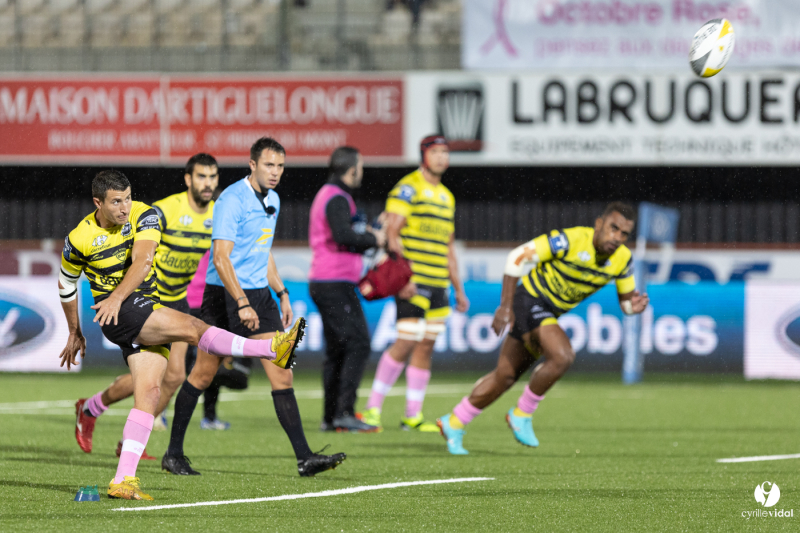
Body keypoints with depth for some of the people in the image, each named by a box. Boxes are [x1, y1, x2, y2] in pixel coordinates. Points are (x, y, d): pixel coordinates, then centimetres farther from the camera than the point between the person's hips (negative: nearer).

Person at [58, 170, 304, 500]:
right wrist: (74, 333, 20)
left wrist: (118, 296, -33)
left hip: (149, 311, 4)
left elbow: (142, 261, -19)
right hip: (118, 315, -4)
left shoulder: (143, 216, -3)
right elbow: (67, 284, 13)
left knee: (149, 393, -7)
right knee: (192, 326, -24)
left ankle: (123, 481, -10)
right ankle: (273, 349, -32)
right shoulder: (79, 240, -5)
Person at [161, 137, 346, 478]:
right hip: (225, 295, -7)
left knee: (282, 375, -4)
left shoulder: (272, 200, 13)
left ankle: (304, 457, -8)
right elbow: (221, 258, -22)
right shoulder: (232, 200, -15)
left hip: (258, 295, 7)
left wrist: (282, 293, 22)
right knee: (203, 375, 2)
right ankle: (174, 453, 16)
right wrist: (242, 304, -28)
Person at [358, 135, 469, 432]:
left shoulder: (446, 196, 19)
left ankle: (413, 415, 8)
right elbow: (392, 232, -13)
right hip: (412, 282, -8)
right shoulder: (409, 188, -6)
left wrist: (458, 290, 22)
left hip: (438, 284, 8)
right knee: (406, 343, -12)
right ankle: (373, 408, -2)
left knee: (426, 347, 4)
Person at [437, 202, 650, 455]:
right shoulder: (570, 240, -26)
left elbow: (626, 300, 6)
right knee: (562, 356, -28)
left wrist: (634, 305, -20)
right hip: (530, 299, -7)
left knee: (505, 377, 13)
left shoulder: (622, 260, -7)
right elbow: (517, 257, -21)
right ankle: (522, 414, -8)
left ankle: (453, 424, 28)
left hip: (549, 314, 7)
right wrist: (506, 306, -23)